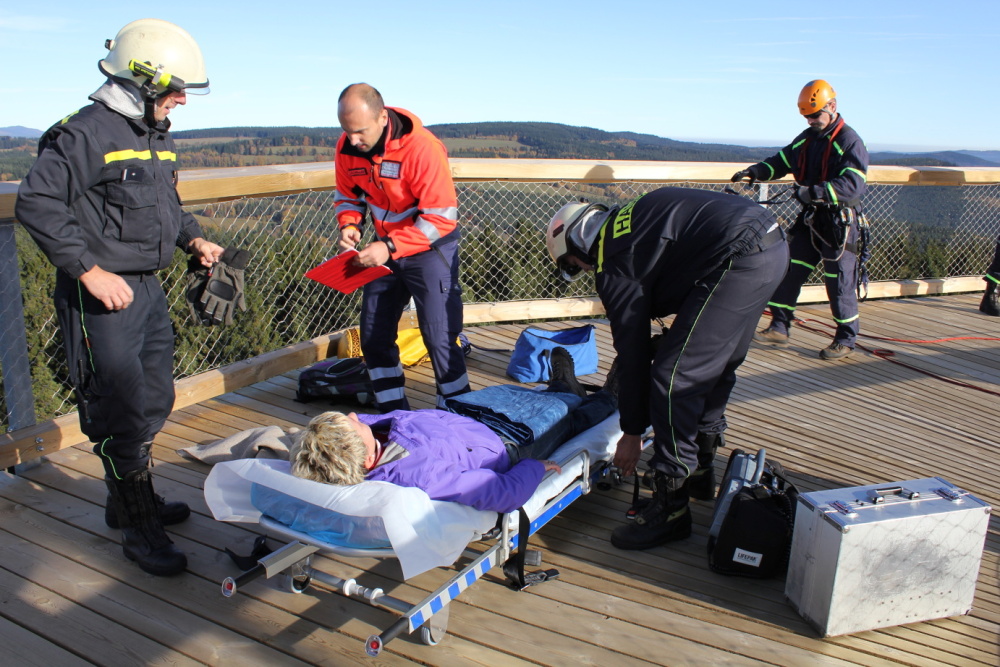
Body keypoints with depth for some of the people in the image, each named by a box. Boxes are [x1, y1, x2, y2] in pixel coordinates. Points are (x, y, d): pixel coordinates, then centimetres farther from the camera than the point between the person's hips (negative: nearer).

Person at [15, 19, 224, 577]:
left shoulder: (158, 137, 14)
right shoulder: (87, 133, -15)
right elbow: (37, 203, -19)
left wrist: (194, 238, 8)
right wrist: (90, 271, -22)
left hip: (148, 289, 9)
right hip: (102, 298, -9)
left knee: (155, 402, 18)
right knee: (122, 416, -2)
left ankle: (132, 501, 37)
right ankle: (139, 531, 12)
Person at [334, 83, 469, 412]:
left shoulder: (422, 147, -25)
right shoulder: (347, 148, -7)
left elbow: (442, 217, -25)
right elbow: (347, 196, 8)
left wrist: (390, 247, -31)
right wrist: (349, 225, -14)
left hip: (429, 248, -6)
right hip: (385, 249, 6)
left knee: (439, 338, -7)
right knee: (374, 336, 9)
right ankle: (395, 418, 23)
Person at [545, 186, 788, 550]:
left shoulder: (615, 263, -3)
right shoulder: (626, 221, 22)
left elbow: (632, 349, -1)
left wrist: (632, 433, 9)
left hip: (740, 258, -11)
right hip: (773, 241, 11)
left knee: (674, 375, -7)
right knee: (713, 365, 22)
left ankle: (670, 509, 1)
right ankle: (699, 471, 36)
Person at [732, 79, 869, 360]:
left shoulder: (850, 141, -13)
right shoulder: (806, 139, 10)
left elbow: (852, 185, -24)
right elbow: (780, 162, 16)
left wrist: (812, 191, -36)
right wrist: (754, 172, -4)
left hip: (839, 222, -7)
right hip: (809, 218, 7)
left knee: (839, 281, -2)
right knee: (789, 271, 4)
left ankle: (846, 339, 11)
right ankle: (779, 327, 13)